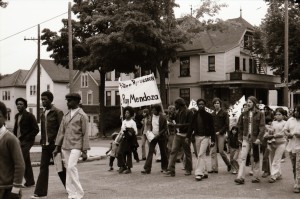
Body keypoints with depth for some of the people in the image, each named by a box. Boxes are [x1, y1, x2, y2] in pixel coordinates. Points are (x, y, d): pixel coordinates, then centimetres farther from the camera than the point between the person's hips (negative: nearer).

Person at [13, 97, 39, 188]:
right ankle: (30, 181, 20)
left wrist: (26, 138, -15)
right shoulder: (17, 116, 14)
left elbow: (36, 129, -11)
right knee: (26, 162, 12)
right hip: (18, 141, 8)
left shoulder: (29, 116, -8)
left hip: (26, 142, -7)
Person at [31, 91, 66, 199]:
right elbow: (42, 130, 17)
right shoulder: (43, 113, 12)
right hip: (45, 145, 6)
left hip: (54, 145, -6)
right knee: (43, 167, 2)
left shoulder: (57, 112, -9)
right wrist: (42, 141, 10)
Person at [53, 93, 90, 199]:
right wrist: (57, 147, 10)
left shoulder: (82, 116, -2)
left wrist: (84, 151, -7)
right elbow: (61, 131, 15)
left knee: (71, 167, -18)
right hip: (65, 146, 6)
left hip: (76, 146, -6)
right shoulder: (66, 116, 14)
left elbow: (85, 134, -4)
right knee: (68, 169, 5)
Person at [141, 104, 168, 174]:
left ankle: (164, 167, 23)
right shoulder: (151, 116, 4)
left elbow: (165, 128, -9)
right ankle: (147, 169, -7)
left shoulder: (162, 118, -10)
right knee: (150, 152, -5)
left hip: (161, 137, -4)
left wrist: (159, 134, -19)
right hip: (153, 136, 4)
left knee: (163, 152, 7)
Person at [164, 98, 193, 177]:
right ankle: (171, 170, -8)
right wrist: (173, 124, 6)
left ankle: (188, 170, 21)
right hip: (178, 135, 6)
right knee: (173, 151, -6)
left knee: (187, 153, 6)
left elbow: (190, 124, -15)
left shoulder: (189, 112, -7)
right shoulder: (178, 113, 15)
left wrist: (180, 125, -21)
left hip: (185, 135, -6)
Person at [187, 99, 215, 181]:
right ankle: (204, 172, 19)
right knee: (202, 155, 10)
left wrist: (213, 140, -6)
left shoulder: (208, 116, -1)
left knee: (201, 155, -14)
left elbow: (212, 128, -1)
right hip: (197, 137, 4)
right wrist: (188, 137, 1)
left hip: (205, 137, -4)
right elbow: (191, 127, 10)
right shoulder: (195, 115, 8)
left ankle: (199, 173, -15)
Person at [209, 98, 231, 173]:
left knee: (221, 151, -5)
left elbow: (226, 125, -4)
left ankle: (228, 164, 19)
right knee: (213, 152, -2)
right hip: (213, 135, 5)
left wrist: (220, 132, -12)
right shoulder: (212, 114, 13)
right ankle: (214, 168, 2)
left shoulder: (224, 113, -1)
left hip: (221, 134, -5)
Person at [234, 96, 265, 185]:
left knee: (256, 158, 9)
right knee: (243, 158, -7)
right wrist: (240, 137, 5)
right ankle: (240, 177, -9)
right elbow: (240, 126, 12)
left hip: (255, 138, -2)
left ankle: (256, 177, 19)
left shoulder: (260, 114, -1)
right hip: (246, 138, 2)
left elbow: (262, 127, -8)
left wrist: (259, 138, -18)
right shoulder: (244, 114, 8)